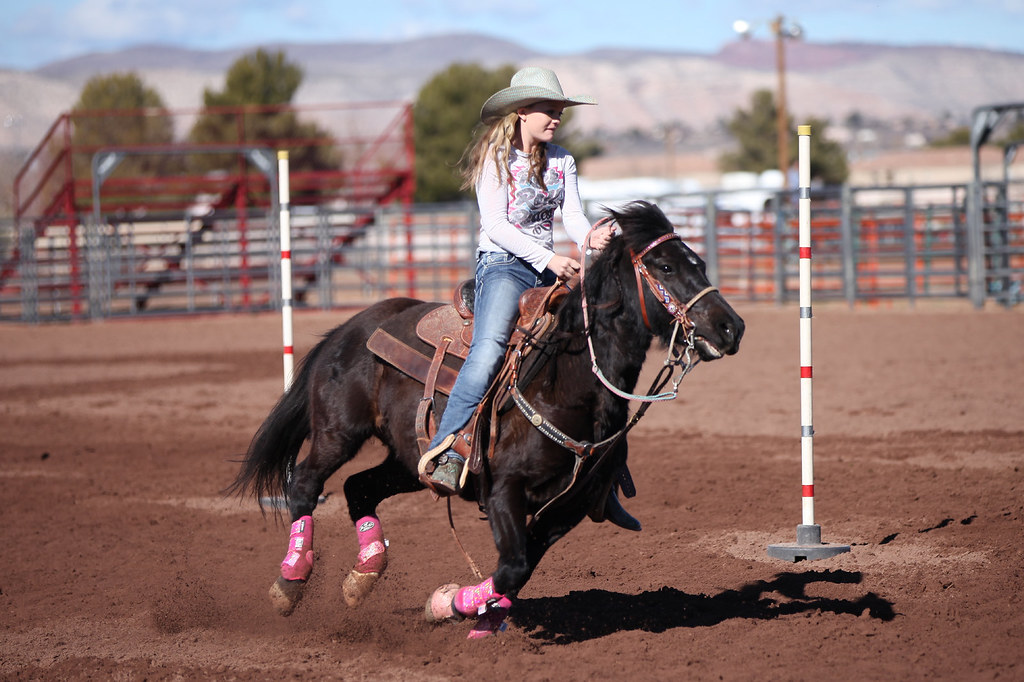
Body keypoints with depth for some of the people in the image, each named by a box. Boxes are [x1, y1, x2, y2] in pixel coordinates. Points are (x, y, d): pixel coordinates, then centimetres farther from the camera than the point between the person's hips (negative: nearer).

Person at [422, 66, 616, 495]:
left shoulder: (562, 161, 14)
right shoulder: (495, 158, -5)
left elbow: (572, 217, 6)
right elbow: (495, 225, -15)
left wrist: (589, 238, -19)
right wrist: (548, 258, -24)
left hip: (549, 268, 7)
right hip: (503, 265, -7)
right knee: (490, 347, -31)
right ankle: (445, 455, -35)